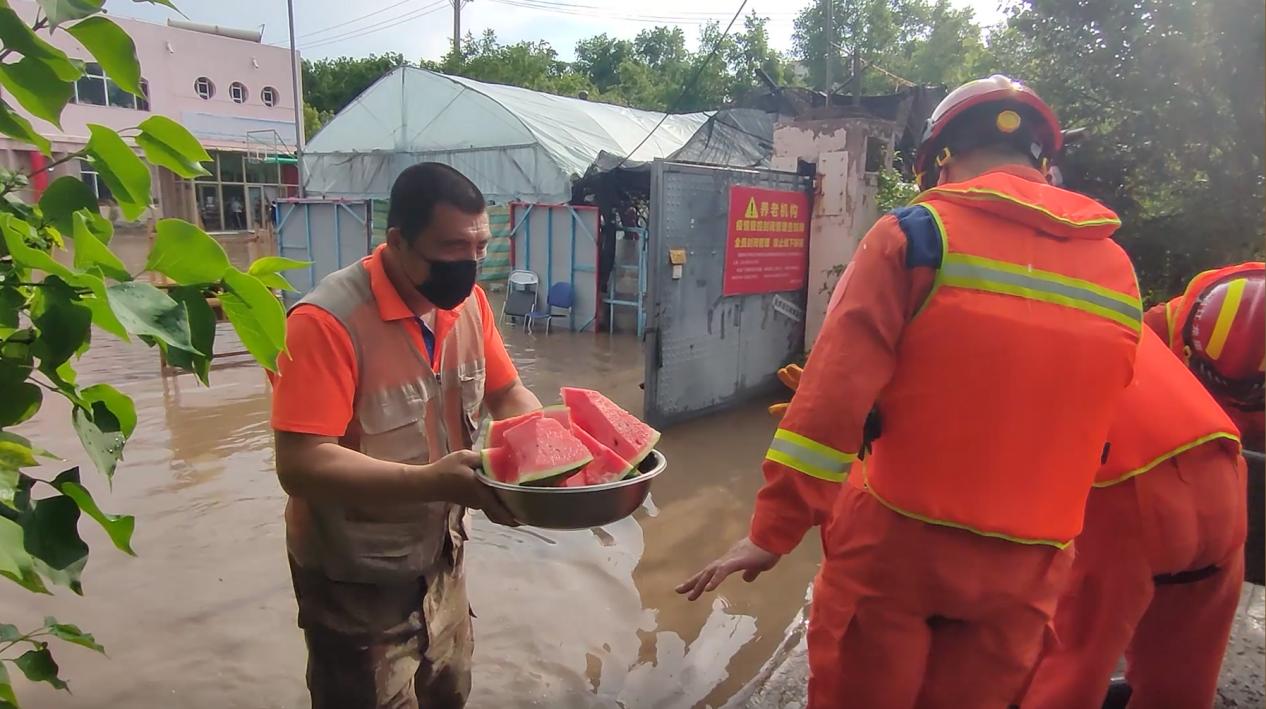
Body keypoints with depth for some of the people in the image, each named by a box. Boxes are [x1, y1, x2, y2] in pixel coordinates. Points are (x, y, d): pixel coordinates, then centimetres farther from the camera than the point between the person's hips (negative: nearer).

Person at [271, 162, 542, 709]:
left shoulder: (467, 300, -5)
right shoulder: (329, 321, -26)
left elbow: (507, 395, 3)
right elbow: (301, 465, -29)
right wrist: (430, 482, -40)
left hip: (439, 555, 6)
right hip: (355, 577, -6)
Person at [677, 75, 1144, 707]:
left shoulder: (915, 233, -11)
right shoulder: (1116, 271, 5)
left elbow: (835, 394, -17)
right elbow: (1082, 431, 11)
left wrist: (774, 530, -12)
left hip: (896, 542, -4)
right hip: (1025, 567, 5)